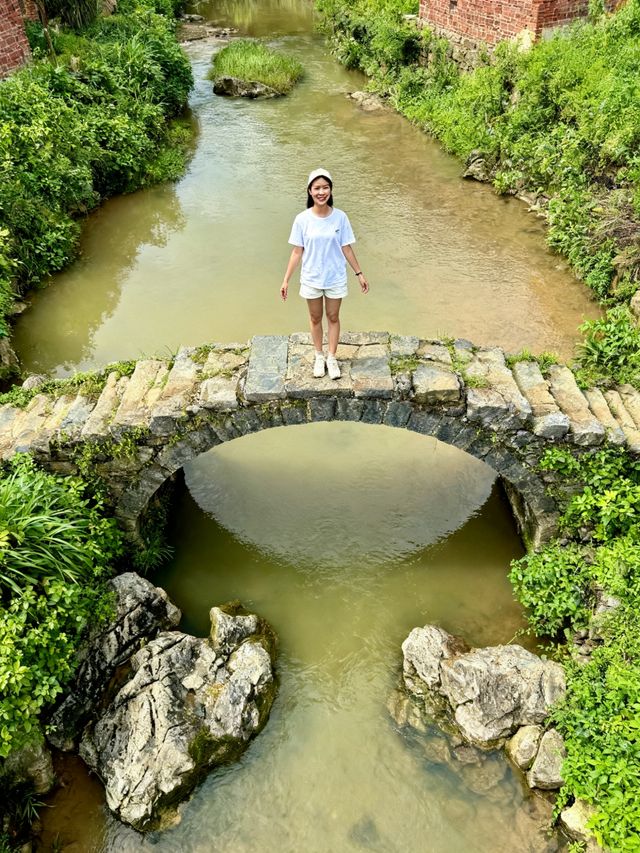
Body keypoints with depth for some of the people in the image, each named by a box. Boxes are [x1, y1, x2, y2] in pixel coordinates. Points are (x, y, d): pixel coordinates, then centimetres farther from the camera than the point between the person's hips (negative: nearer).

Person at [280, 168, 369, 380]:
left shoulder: (340, 217, -10)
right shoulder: (302, 219, -12)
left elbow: (346, 248, -1)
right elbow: (297, 252, -5)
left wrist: (359, 274, 1)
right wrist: (286, 280, -6)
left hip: (335, 278, 0)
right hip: (311, 279, 0)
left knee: (333, 317, 13)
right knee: (315, 318, 15)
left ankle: (332, 357, 30)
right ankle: (319, 356, 35)